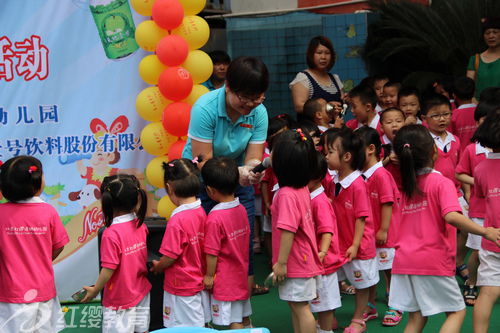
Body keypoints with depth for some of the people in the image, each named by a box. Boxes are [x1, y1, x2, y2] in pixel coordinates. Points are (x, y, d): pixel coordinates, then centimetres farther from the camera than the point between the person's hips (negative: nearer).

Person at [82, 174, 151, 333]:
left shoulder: (111, 234, -24)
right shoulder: (140, 225, -4)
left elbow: (109, 269, -21)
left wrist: (95, 290, -6)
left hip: (119, 299, -6)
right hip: (141, 292, 7)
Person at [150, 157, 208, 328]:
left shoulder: (177, 221, -26)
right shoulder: (201, 212, -3)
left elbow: (170, 257, -20)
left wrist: (157, 266, 1)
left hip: (181, 287, -8)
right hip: (200, 282, 8)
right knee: (201, 326, 18)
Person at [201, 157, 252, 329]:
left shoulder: (215, 218, -25)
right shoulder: (241, 209, -2)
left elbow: (212, 252, -20)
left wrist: (209, 275, -7)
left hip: (225, 279, -8)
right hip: (242, 275, 8)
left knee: (234, 321, 1)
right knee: (244, 317, 21)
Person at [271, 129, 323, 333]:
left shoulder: (287, 195, -24)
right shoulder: (302, 188, 4)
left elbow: (288, 230, -26)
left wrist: (281, 262, -20)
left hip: (296, 262, -9)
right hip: (303, 260, 9)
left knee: (300, 307, 0)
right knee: (295, 305, 18)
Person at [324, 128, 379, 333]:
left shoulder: (357, 185, -22)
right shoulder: (335, 182, 2)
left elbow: (361, 217, -20)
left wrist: (355, 245, -19)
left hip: (358, 246, -7)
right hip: (339, 244, 8)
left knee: (362, 284, 10)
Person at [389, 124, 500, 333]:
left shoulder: (406, 186, 10)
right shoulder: (441, 183, -10)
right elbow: (451, 216, -25)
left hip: (404, 260, 6)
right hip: (433, 261, -6)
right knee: (457, 311, 7)